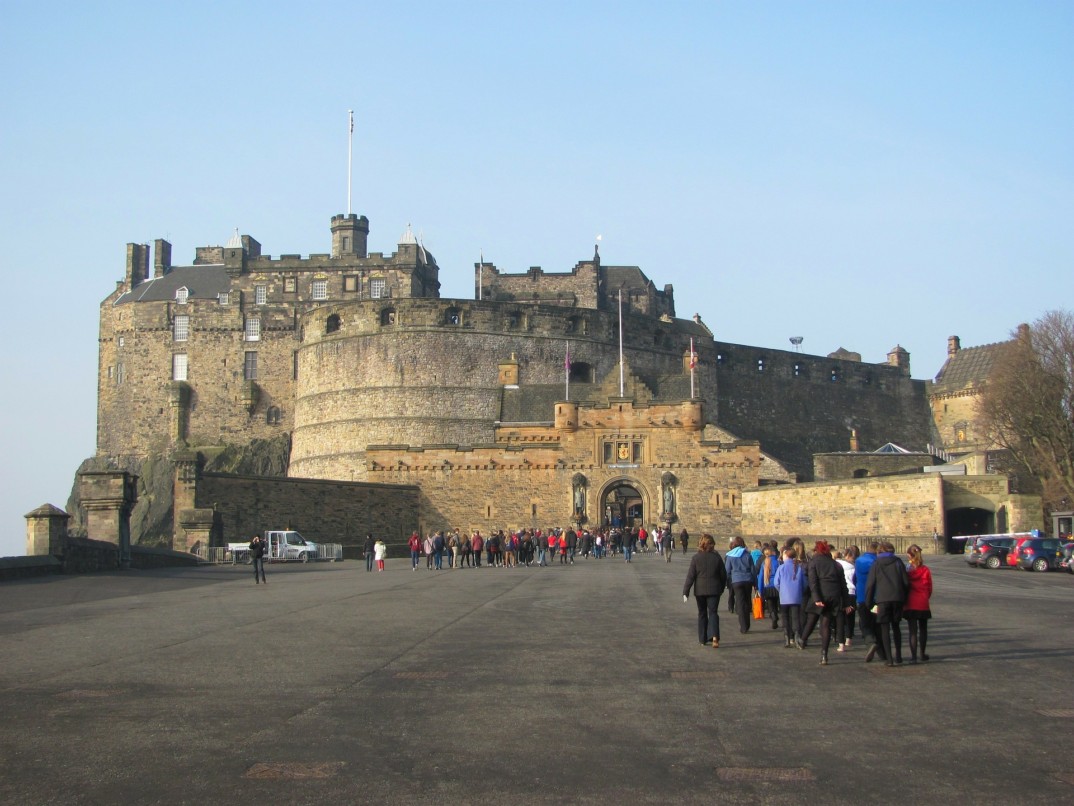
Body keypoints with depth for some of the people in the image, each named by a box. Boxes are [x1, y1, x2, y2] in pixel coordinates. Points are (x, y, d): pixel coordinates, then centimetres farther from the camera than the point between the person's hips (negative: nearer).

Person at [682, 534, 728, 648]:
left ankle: (703, 639, 16)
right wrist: (722, 588, 19)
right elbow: (723, 575, 4)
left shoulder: (696, 558, -7)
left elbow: (690, 576, -8)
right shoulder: (717, 557, -3)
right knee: (713, 613, 1)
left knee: (702, 614, 12)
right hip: (714, 590, 0)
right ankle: (714, 636, -20)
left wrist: (685, 592, -6)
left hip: (700, 590, 0)